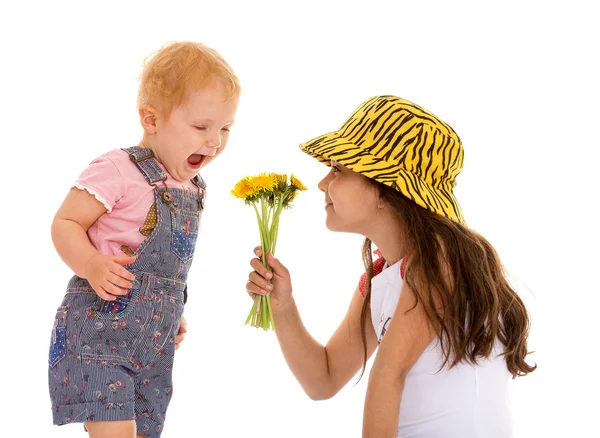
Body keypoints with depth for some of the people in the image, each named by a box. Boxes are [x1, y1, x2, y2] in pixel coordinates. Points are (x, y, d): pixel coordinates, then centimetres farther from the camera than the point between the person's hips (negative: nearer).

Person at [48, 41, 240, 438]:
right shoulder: (119, 170, -13)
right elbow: (65, 223, -12)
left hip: (156, 343, 8)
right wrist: (93, 266, -27)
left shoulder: (194, 189, 11)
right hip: (99, 329, -7)